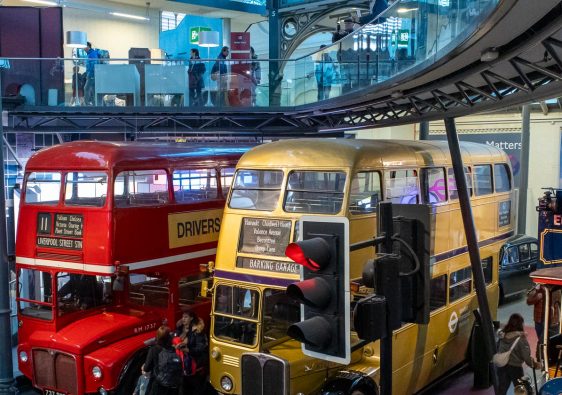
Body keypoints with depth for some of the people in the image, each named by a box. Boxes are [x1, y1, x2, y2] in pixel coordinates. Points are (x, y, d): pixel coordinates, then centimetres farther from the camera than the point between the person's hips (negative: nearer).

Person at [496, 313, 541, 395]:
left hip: (502, 366, 4)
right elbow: (526, 355, -15)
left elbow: (497, 349, 2)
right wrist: (534, 364, -1)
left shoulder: (502, 335, -4)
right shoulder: (521, 338, -18)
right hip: (515, 368, -4)